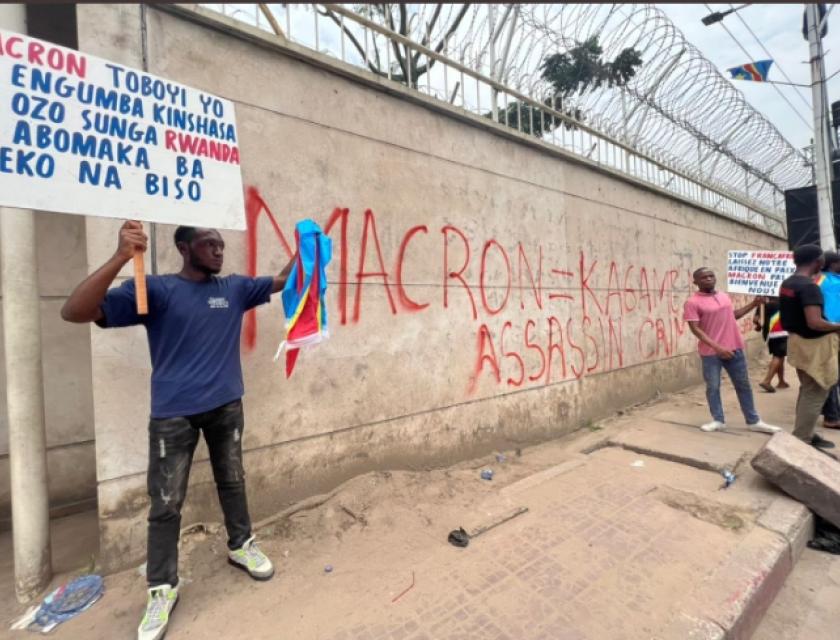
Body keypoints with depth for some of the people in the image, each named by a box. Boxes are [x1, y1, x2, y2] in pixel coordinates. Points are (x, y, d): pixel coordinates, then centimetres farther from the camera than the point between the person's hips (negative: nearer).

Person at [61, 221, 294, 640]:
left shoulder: (235, 288, 3)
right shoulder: (155, 289, -10)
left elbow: (282, 282, 11)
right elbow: (74, 313, -19)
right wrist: (121, 257, -31)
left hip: (226, 406, 4)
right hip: (173, 414, -3)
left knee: (232, 482, 18)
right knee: (166, 504, 7)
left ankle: (240, 546, 39)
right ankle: (162, 590, 26)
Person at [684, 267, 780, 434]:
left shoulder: (724, 296, 10)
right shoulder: (692, 302, -12)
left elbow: (733, 315, 25)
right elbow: (695, 329, -17)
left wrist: (753, 304, 16)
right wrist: (717, 347, -22)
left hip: (735, 348, 6)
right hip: (711, 352, -6)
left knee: (743, 385, 14)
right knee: (713, 387, 4)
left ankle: (753, 421, 27)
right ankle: (718, 420, 18)